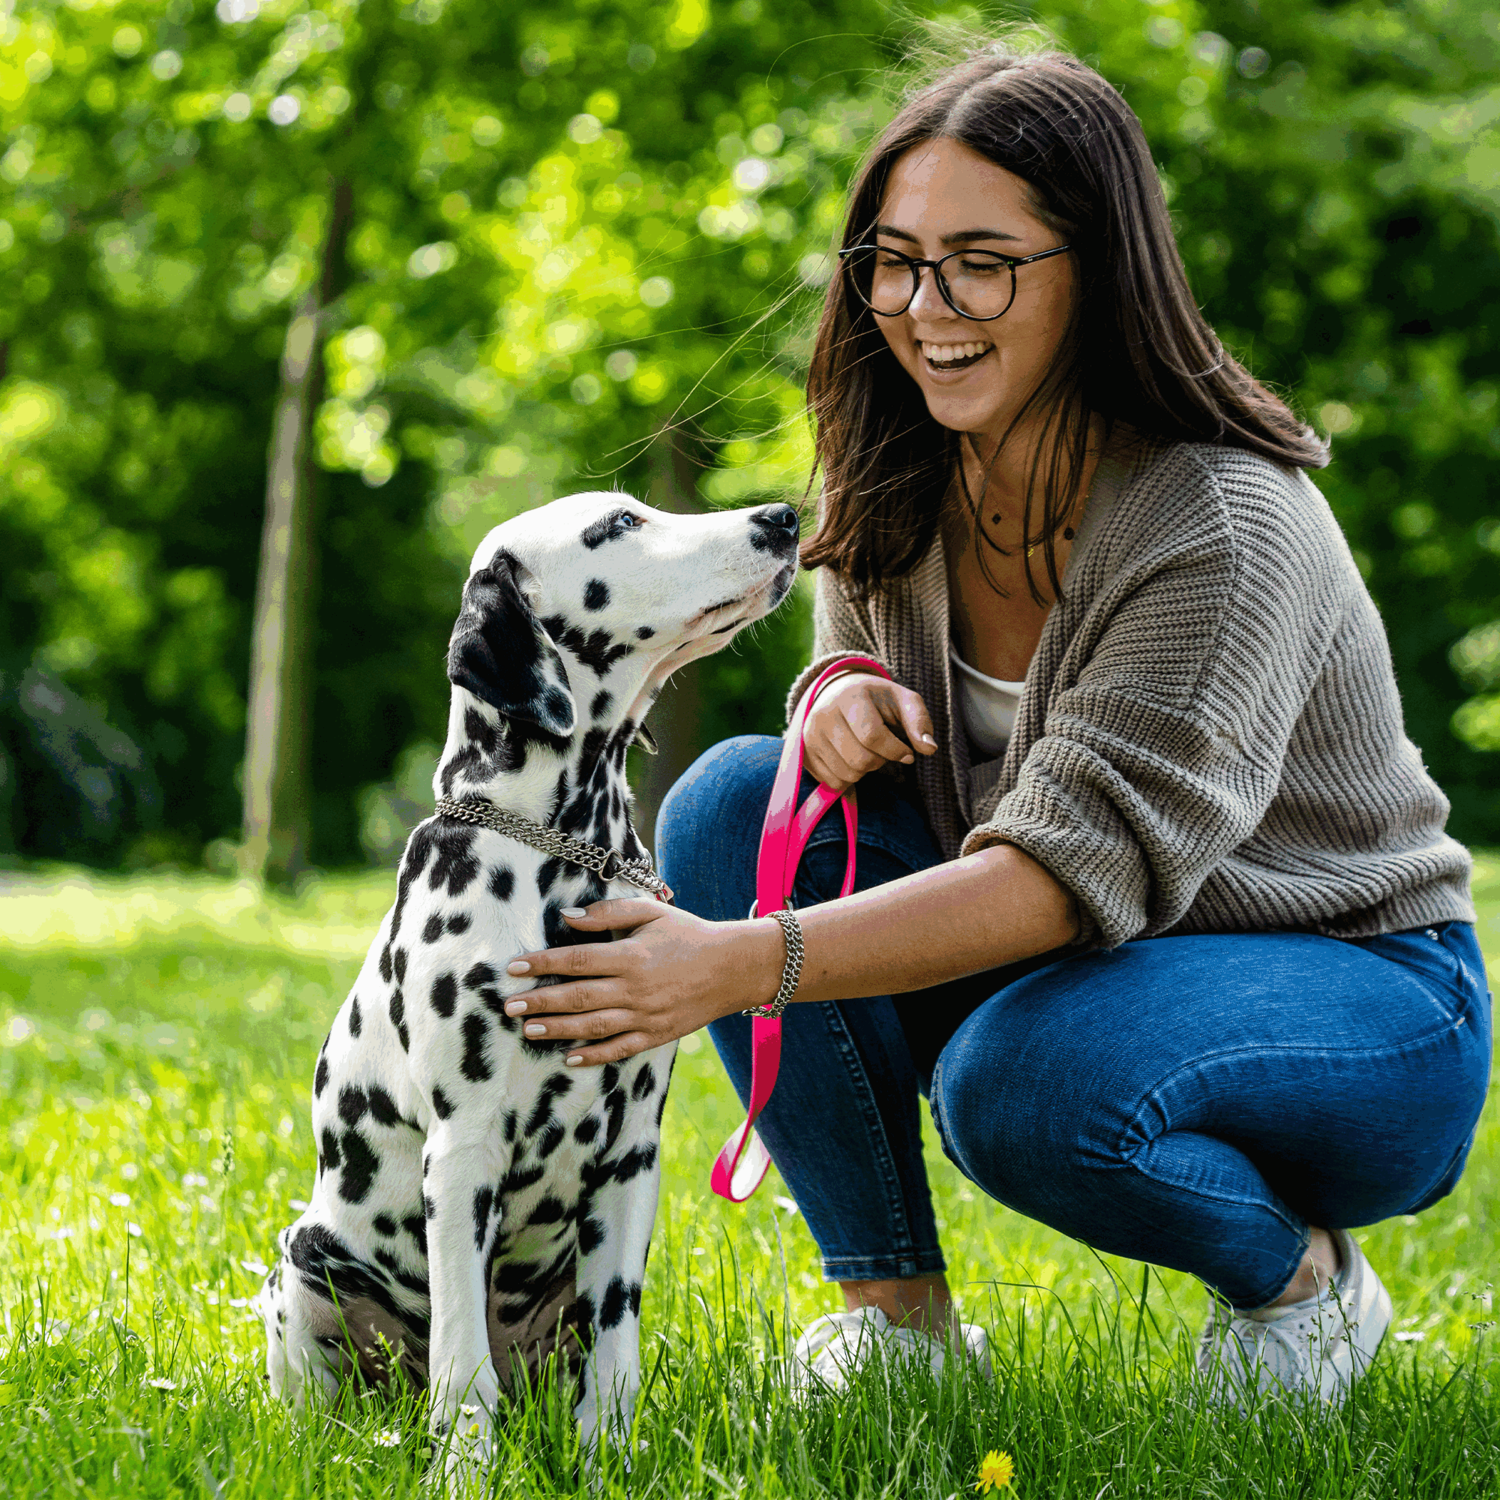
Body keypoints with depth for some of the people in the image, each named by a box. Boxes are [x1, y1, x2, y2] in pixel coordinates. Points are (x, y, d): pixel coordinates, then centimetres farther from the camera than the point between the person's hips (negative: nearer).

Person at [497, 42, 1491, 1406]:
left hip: (1354, 991, -7)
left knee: (1026, 1079, -37)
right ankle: (895, 1305, -7)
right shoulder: (903, 486, -4)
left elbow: (1078, 863, -33)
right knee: (736, 801, -13)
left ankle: (1307, 1278, -4)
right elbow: (867, 702, 11)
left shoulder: (1224, 528, -26)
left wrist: (746, 964, -41)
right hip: (1056, 963, 7)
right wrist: (842, 700, -16)